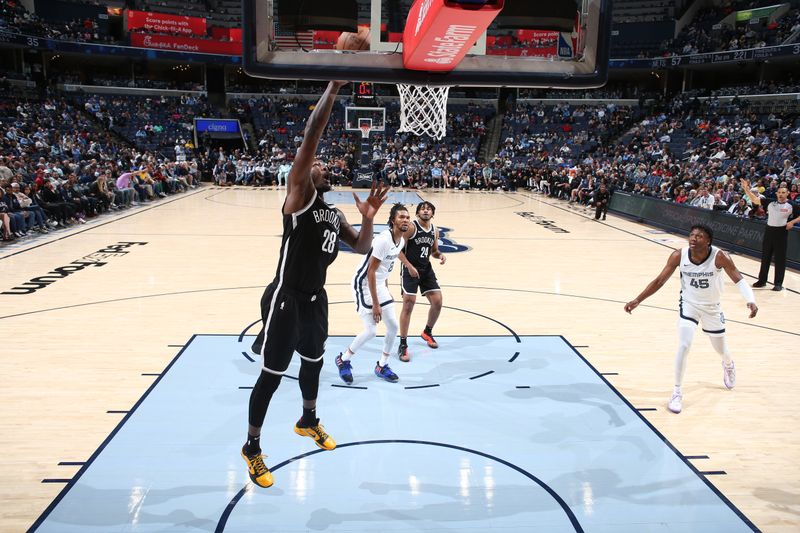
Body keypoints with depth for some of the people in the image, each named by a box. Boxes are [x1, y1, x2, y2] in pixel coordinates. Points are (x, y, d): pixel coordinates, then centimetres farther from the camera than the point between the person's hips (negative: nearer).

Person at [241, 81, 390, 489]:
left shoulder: (334, 214, 12)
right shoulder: (299, 195, -11)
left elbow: (361, 248, 16)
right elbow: (310, 137, -21)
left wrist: (368, 219, -4)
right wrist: (333, 87, -23)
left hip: (316, 298, 8)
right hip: (286, 298, -8)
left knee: (314, 361, 24)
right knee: (272, 373, 1)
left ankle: (308, 421, 49)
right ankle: (252, 447, 18)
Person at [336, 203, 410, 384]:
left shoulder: (401, 241, 2)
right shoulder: (384, 239, -26)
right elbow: (370, 272, -24)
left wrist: (387, 291, 18)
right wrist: (375, 304, -23)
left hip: (379, 285, 9)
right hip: (364, 284, -9)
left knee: (393, 326, 5)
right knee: (371, 330, -11)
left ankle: (382, 366, 21)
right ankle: (343, 360, 12)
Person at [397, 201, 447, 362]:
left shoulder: (435, 231, 6)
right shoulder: (411, 228, -13)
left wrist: (440, 255, -3)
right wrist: (409, 266, -23)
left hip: (426, 269, 6)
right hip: (410, 269, -6)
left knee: (437, 302, 4)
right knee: (408, 305, -9)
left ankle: (427, 332, 30)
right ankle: (403, 345, -1)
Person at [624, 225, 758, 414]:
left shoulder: (719, 257, -27)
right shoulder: (679, 256, -22)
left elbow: (739, 280, -19)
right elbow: (660, 281, -14)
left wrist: (750, 301, -37)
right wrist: (637, 300, -19)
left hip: (712, 308, 0)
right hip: (689, 305, 0)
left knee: (721, 349, 18)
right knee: (683, 346, -17)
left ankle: (728, 365, 58)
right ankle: (677, 393, -3)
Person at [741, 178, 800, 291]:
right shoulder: (770, 203, 6)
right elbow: (755, 200, 5)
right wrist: (746, 189, -5)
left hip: (781, 232, -4)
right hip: (769, 231, 4)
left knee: (780, 259, 0)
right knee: (765, 257, 10)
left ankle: (778, 283, 7)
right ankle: (762, 280, 20)